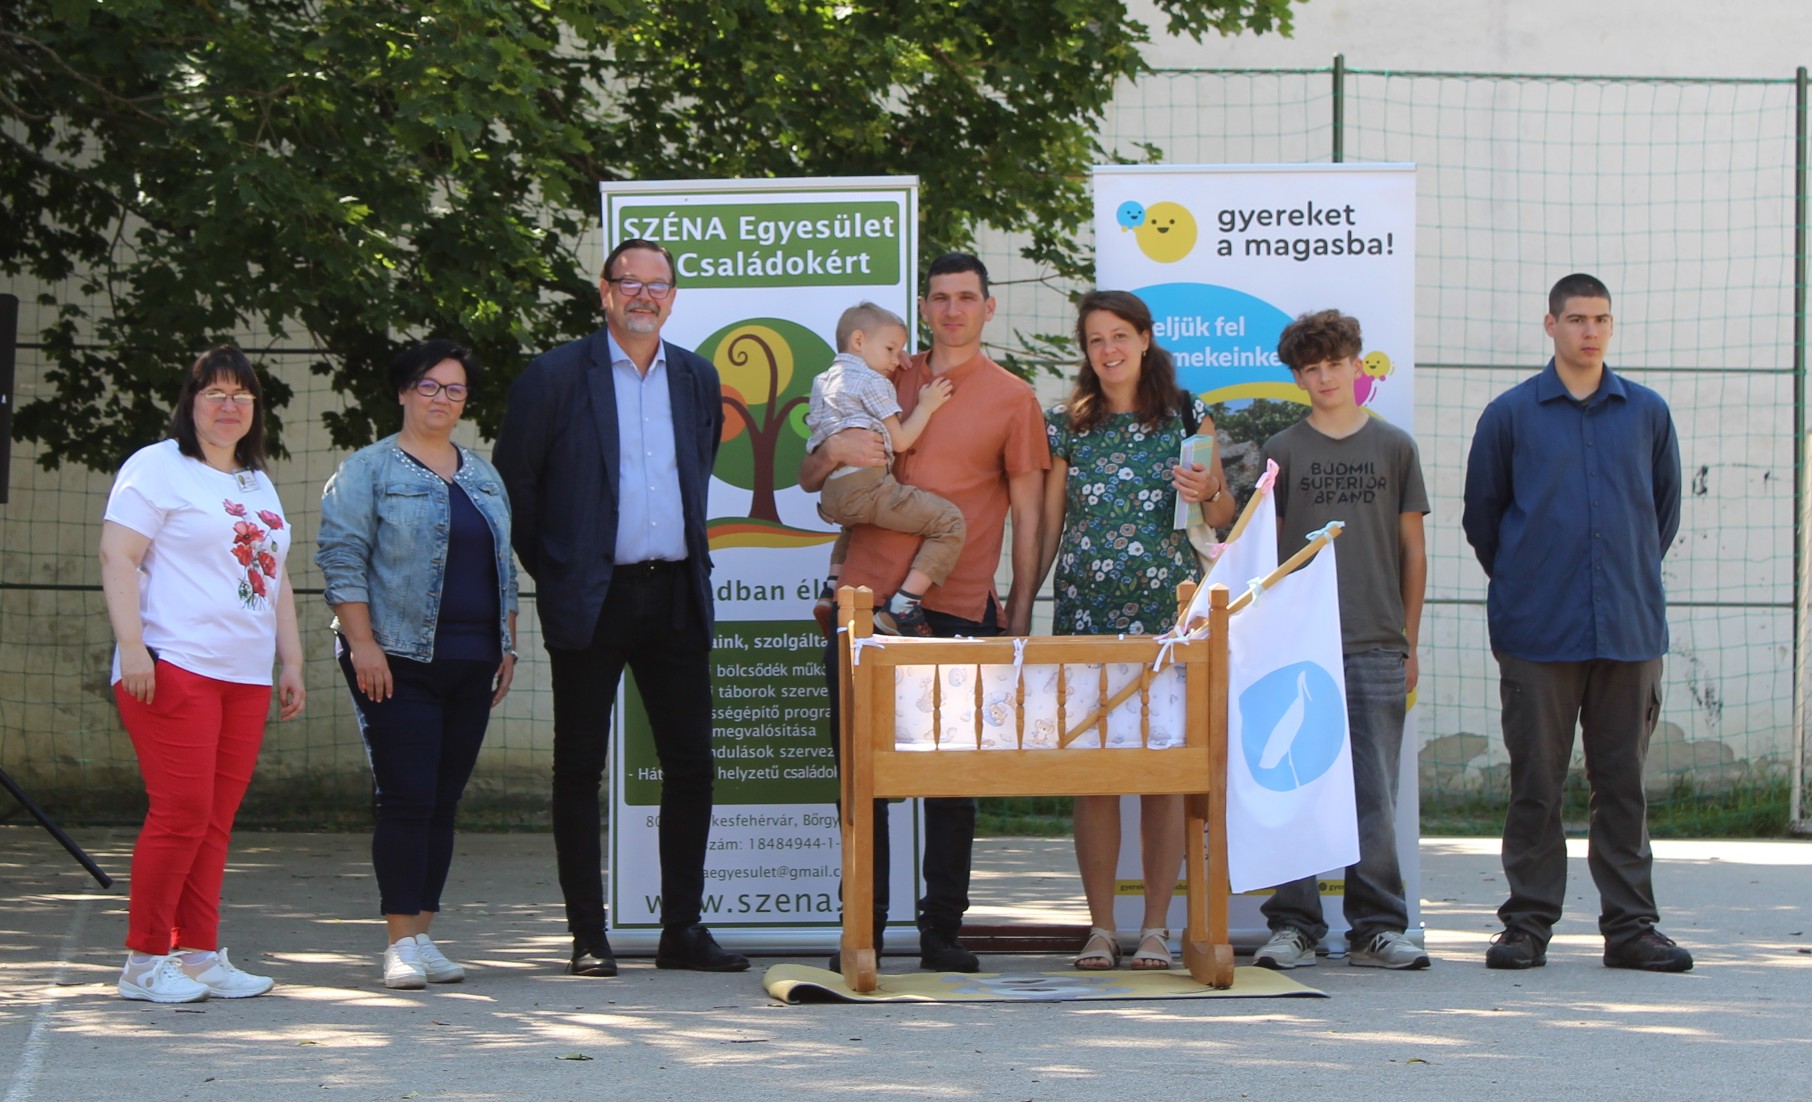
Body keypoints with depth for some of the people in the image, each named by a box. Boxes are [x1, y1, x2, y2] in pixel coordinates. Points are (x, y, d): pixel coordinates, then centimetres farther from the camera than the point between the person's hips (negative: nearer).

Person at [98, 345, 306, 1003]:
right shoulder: (158, 467, 0)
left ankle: (199, 955, 7)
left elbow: (276, 580, 28)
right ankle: (145, 960, -5)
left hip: (245, 678, 7)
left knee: (217, 819, 4)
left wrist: (291, 662, 21)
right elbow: (117, 558, -8)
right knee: (181, 812, -11)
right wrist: (132, 649, -18)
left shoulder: (259, 484, 23)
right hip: (174, 670, -7)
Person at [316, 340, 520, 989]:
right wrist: (362, 645, -15)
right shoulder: (369, 470, 0)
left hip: (470, 667, 6)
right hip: (399, 665, -6)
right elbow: (341, 557, -7)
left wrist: (507, 647, 16)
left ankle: (422, 936, 11)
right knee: (407, 801, -10)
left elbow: (504, 568, 23)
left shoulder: (483, 477, 18)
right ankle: (401, 943, -8)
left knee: (444, 803, 6)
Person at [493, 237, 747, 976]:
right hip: (592, 601, -4)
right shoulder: (556, 375, -2)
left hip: (676, 597, 4)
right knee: (580, 769, 1)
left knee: (691, 765, 4)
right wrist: (550, 569, 0)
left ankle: (683, 929, 12)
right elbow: (513, 481, 1)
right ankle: (588, 937, 7)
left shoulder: (697, 379, 11)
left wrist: (690, 556, 15)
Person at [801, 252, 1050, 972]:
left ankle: (941, 931, 8)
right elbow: (808, 481, 19)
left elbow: (1027, 519, 5)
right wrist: (835, 450, -4)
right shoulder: (886, 385, 16)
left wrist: (1019, 615, -2)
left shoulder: (1012, 399, 6)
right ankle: (864, 929, 8)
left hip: (956, 612, -3)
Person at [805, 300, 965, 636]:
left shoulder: (824, 381, 24)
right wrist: (926, 406, 7)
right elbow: (900, 441, -2)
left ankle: (833, 589, 25)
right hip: (867, 486, -9)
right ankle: (903, 606, -17)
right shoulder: (871, 382, -1)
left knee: (854, 520, 44)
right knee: (949, 522, -9)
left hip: (831, 499, 9)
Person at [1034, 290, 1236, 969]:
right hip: (1086, 613, 1)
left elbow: (1226, 520, 11)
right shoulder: (1067, 425, 10)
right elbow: (1047, 524, 12)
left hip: (1167, 610, -1)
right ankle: (1100, 927, 4)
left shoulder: (1186, 418, 7)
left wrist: (1209, 493, -11)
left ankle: (1156, 926, 3)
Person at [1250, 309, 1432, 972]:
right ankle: (1293, 924, 4)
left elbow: (1413, 548, 11)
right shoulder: (1283, 452, 8)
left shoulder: (1394, 446, 9)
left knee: (1375, 791, 0)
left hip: (1377, 645, 0)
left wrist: (1409, 643, 7)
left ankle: (1376, 927, 6)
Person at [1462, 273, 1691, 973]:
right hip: (1538, 632, -2)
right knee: (1535, 782, 1)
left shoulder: (1647, 413, 8)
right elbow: (1482, 515, 12)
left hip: (1630, 628, 2)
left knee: (1624, 781, 4)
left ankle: (1630, 925, 9)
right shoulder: (1509, 414, 3)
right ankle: (1528, 923, 8)